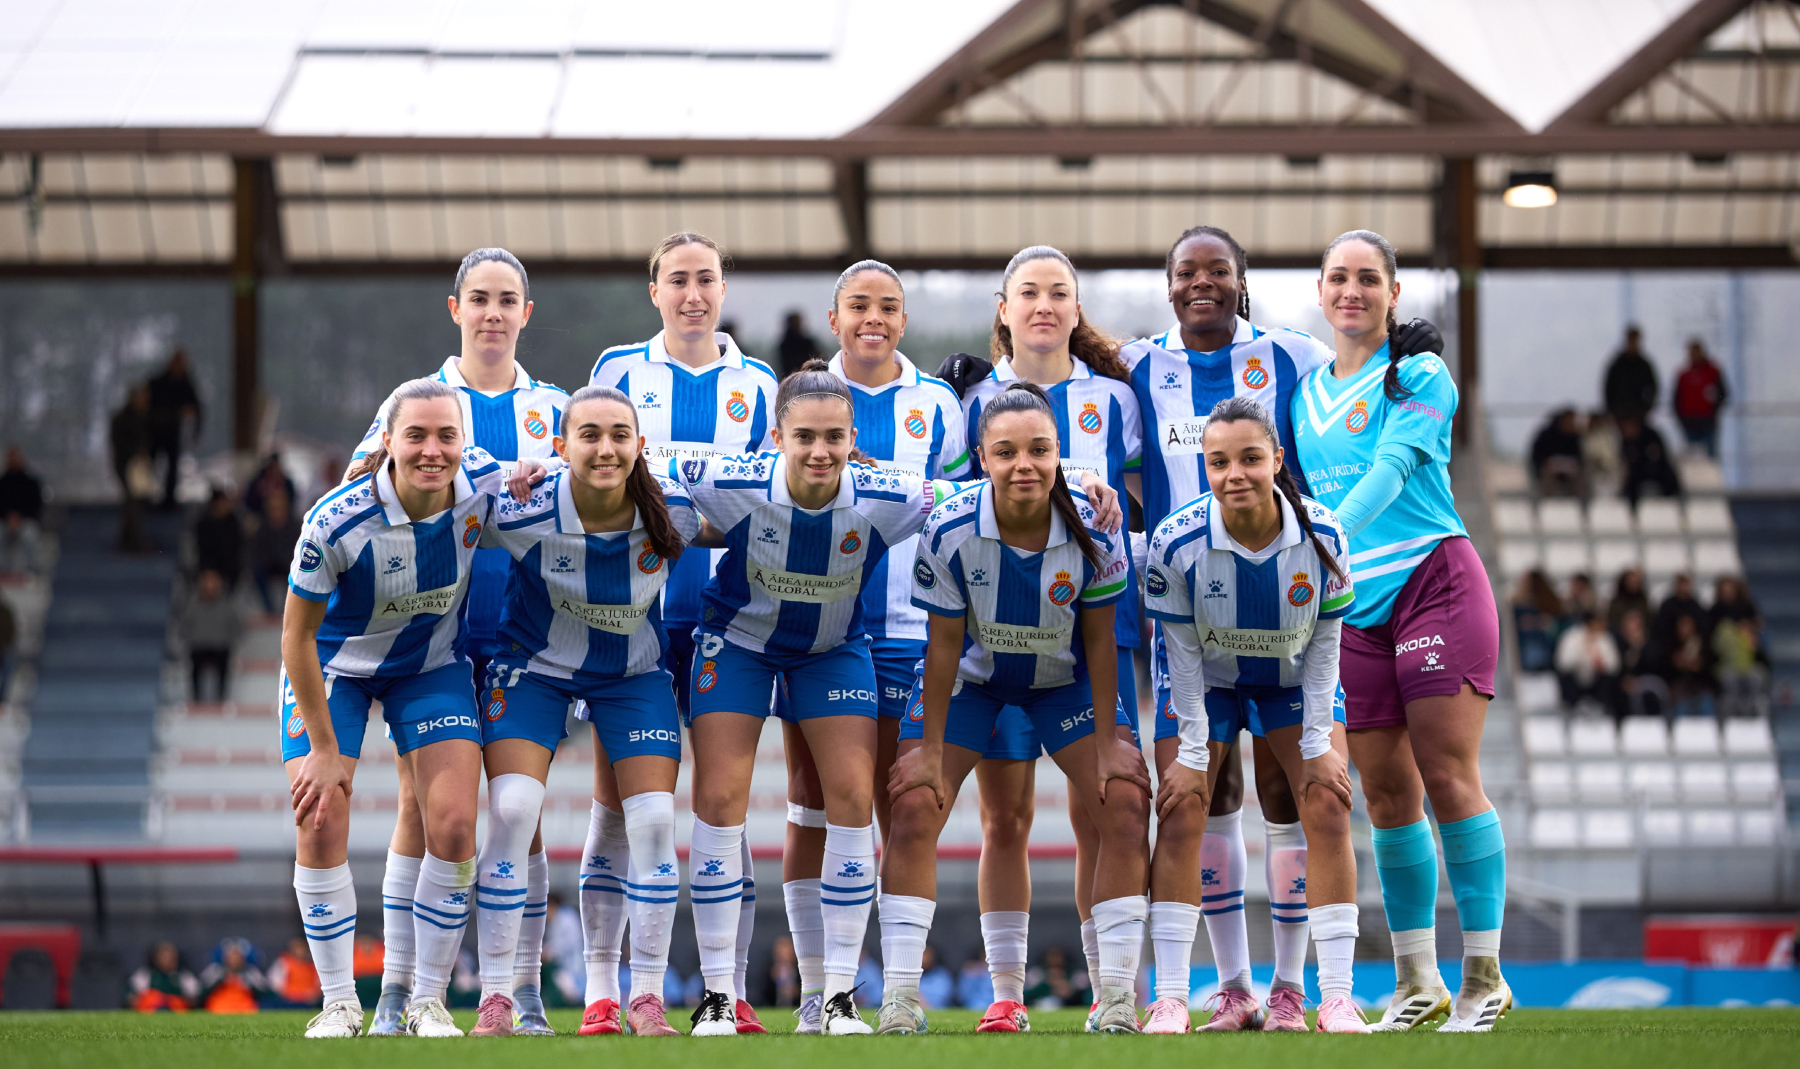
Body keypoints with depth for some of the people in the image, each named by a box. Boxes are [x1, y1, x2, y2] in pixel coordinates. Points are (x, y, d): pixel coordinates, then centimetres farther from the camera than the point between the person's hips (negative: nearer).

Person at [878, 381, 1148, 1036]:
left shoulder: (1093, 531, -25)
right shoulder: (949, 532, -27)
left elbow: (1099, 641, -14)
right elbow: (944, 645, -17)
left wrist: (1107, 743, -12)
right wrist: (930, 750, -13)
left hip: (1064, 681, 1)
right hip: (969, 679, -1)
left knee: (1126, 807, -11)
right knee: (914, 808, -14)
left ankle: (1118, 998, -2)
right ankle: (900, 998, -8)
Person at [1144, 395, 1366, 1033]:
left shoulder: (1321, 535, -25)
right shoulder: (1176, 542, -28)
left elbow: (1324, 642, -14)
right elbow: (1183, 651, -17)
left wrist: (1318, 744, -13)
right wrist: (1192, 754, -16)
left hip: (1294, 682, 1)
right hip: (1209, 682, -1)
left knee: (1327, 810, -11)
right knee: (1182, 811, -11)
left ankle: (1335, 995, -7)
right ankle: (1170, 997, -7)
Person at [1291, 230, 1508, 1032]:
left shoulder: (1419, 378, -2)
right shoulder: (1304, 394, 15)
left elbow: (1389, 470, -16)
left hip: (1435, 582, -5)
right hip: (1353, 608, 5)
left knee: (1447, 778, -9)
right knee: (1386, 793, 3)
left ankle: (1484, 978, -5)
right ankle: (1416, 981, 10)